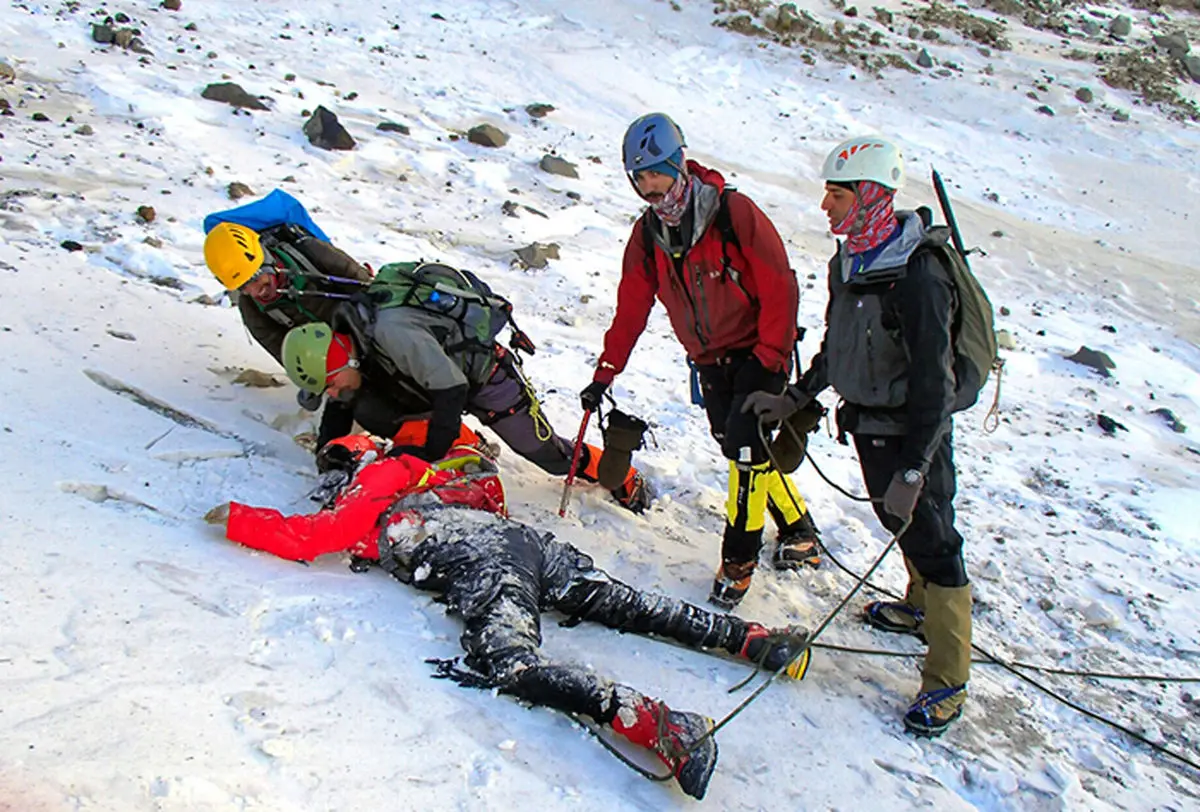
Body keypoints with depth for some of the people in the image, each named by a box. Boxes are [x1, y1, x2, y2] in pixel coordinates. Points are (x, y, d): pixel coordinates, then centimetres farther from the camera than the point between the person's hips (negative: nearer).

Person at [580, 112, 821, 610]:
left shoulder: (735, 213, -17)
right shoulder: (646, 236, -1)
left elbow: (779, 286, -15)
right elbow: (631, 310, 4)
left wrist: (770, 357, -18)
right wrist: (605, 373, 1)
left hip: (759, 351, -6)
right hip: (710, 362, 6)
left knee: (746, 446, -13)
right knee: (740, 450, 8)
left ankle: (739, 559, 1)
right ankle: (799, 534, 27)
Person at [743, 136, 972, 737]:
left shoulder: (918, 276, -26)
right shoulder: (849, 262, 2)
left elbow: (934, 384, -26)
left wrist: (912, 470, -28)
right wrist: (795, 398, 17)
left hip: (913, 435, -8)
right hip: (869, 424, 9)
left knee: (931, 542, 0)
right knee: (899, 524, 24)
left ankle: (948, 681, 13)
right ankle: (921, 608, 48)